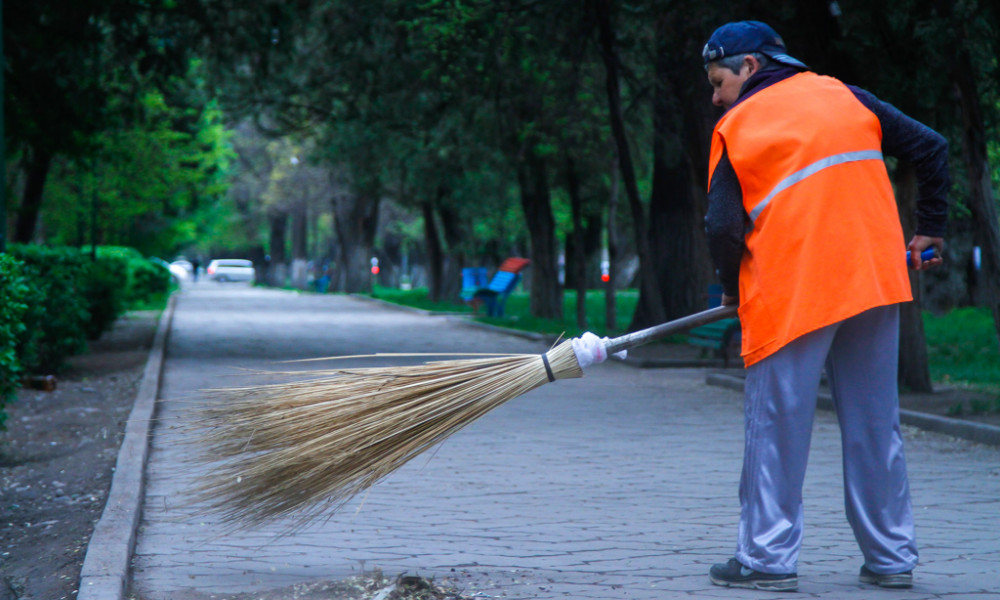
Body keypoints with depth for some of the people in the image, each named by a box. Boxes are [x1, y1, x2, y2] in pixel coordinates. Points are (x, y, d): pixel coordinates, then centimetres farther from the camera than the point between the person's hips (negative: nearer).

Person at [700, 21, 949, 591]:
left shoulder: (736, 127, 2)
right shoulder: (845, 96, 13)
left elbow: (723, 226, -4)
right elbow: (932, 148, 11)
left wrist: (733, 288, 13)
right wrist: (931, 231, 19)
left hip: (789, 296, -4)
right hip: (876, 281, 4)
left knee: (777, 427, 3)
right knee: (876, 424, 10)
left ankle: (768, 557, 3)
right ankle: (892, 557, 14)